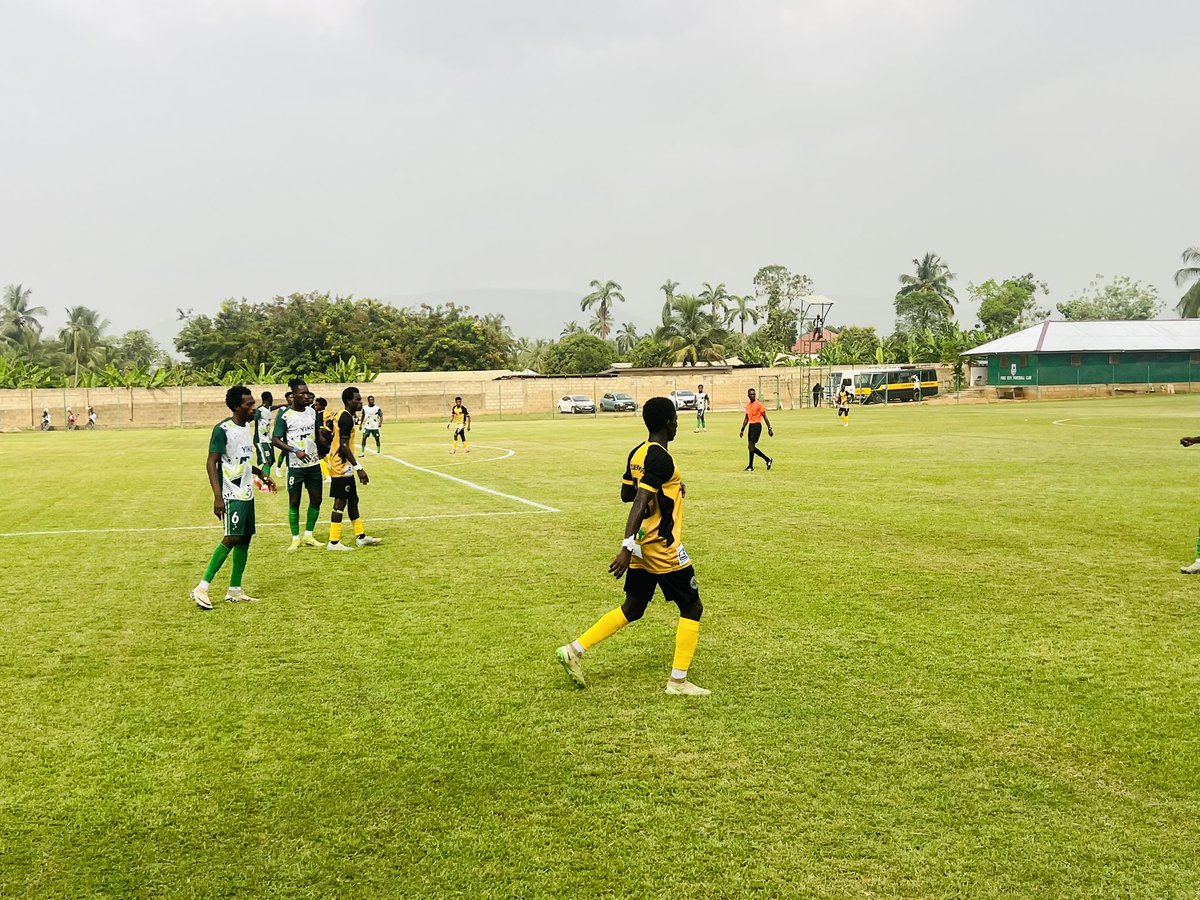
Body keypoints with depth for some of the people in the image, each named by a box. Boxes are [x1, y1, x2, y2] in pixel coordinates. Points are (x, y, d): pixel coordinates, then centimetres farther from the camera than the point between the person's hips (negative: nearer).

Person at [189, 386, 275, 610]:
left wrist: (261, 474, 16)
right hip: (232, 495, -9)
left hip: (247, 494, 9)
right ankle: (202, 588, -11)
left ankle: (235, 591, 15)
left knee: (245, 539, 8)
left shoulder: (247, 426, 12)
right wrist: (217, 496, -24)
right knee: (232, 538, -15)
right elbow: (212, 462, -17)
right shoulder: (223, 429, -14)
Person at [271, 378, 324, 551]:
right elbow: (275, 440, -13)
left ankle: (308, 536, 22)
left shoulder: (312, 412, 6)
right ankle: (295, 539, 13)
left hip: (314, 464, 5)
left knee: (316, 499, 8)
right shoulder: (285, 415, -10)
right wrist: (295, 450, -24)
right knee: (294, 502, 3)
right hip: (295, 466, -5)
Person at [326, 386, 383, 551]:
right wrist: (359, 468, -23)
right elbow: (344, 446, -23)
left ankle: (361, 537, 23)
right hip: (342, 468, -10)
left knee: (353, 500, 15)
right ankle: (333, 542, -2)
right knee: (340, 502, -6)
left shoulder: (340, 416, 13)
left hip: (343, 467, 10)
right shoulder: (346, 419, -17)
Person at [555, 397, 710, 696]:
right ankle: (678, 681, 9)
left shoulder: (637, 453, 7)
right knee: (692, 609, 6)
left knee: (631, 609, 18)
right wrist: (626, 547, -32)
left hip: (643, 548, 9)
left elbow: (626, 494, 19)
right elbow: (639, 503, -28)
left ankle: (575, 650, 13)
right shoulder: (661, 460, -20)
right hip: (664, 549, -9)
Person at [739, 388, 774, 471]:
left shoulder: (758, 404, -9)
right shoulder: (748, 405, 13)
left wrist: (769, 428, -12)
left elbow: (765, 417, -9)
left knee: (751, 445, -9)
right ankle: (768, 459, 19)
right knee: (751, 447, 7)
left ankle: (751, 466, -1)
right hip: (750, 426, 8)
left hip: (757, 426, -8)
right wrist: (742, 430, 21)